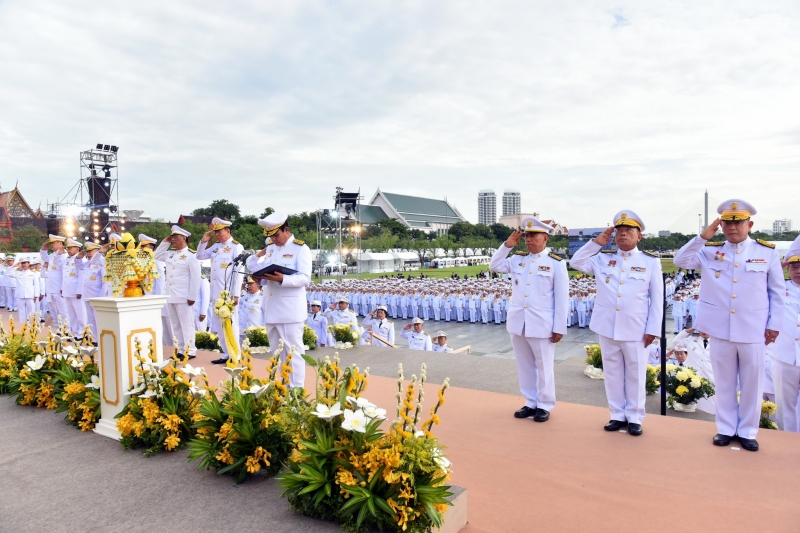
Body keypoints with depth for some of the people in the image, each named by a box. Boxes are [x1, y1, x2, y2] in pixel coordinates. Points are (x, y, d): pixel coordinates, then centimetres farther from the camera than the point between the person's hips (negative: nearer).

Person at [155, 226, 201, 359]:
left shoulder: (191, 255, -9)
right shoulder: (170, 253, 12)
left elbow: (195, 278, -12)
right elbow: (156, 256, 26)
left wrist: (192, 297, -14)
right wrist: (165, 242, 13)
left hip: (183, 297, -8)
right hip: (171, 296, 8)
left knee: (186, 324, -2)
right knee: (176, 325, 12)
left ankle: (190, 351, 5)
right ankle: (181, 350, 20)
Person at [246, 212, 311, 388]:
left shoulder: (301, 249, -6)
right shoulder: (269, 248, 15)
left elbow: (305, 279, -15)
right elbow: (261, 273, 18)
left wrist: (282, 279, -28)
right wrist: (259, 276, -5)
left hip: (291, 311, -7)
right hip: (271, 310, 7)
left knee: (292, 352, -1)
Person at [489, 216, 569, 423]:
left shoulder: (556, 263, -6)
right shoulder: (518, 259, 7)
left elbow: (562, 298, -6)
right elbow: (494, 266, 13)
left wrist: (559, 328, -8)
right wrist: (507, 245, 1)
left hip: (542, 325, -5)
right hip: (518, 323, 5)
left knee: (544, 367, 7)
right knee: (524, 365, 14)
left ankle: (545, 406, 21)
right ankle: (530, 402, 26)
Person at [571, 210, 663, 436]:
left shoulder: (650, 262, 0)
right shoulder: (603, 259, 7)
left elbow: (657, 298, 0)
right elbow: (576, 263, 5)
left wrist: (653, 329, -4)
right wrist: (596, 242, -1)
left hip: (635, 329, -2)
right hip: (607, 327, 3)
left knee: (635, 373, 8)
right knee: (612, 372, 10)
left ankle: (635, 417, 21)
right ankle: (617, 415, 23)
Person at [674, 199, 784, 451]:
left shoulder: (767, 252, 1)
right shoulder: (710, 251, 4)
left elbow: (777, 292, 5)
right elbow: (681, 260, -6)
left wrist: (774, 324, 2)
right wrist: (703, 237, -13)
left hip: (753, 331, -1)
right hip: (719, 330, 1)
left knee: (752, 383, 9)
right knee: (724, 382, 12)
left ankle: (747, 431, 23)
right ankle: (726, 428, 24)